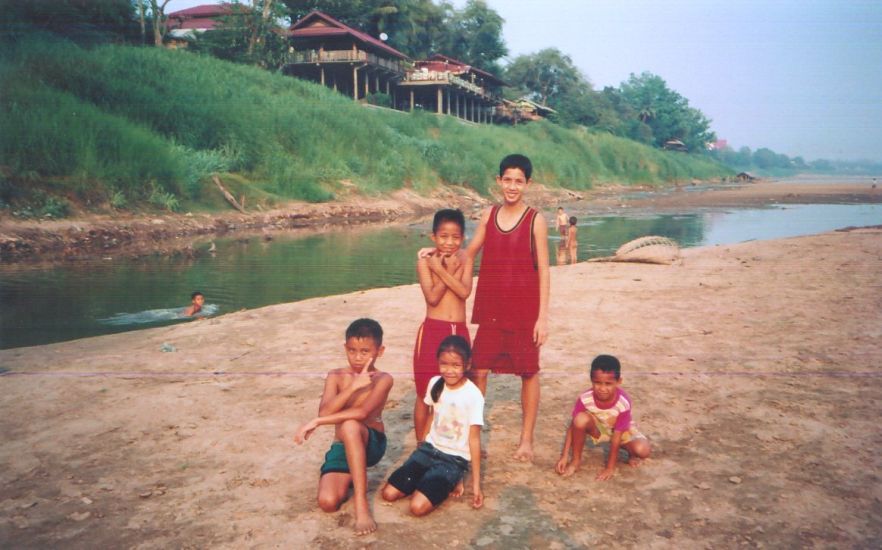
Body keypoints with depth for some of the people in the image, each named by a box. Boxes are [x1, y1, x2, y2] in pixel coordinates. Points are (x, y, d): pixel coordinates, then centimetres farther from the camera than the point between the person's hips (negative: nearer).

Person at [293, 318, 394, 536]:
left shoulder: (383, 379, -10)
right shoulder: (336, 376, 1)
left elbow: (362, 413, -26)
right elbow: (324, 412, -15)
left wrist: (316, 422, -23)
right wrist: (353, 386, -26)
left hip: (371, 444, -4)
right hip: (341, 447, 4)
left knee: (349, 426, -38)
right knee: (328, 502, -20)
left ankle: (361, 503, -32)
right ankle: (351, 476, 17)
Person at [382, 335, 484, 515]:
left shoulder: (473, 396, -17)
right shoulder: (435, 384, -1)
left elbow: (474, 440, -14)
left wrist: (476, 483, -13)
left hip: (455, 459, -6)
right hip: (429, 448, 6)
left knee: (418, 506, -24)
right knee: (389, 493, -9)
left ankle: (450, 481, 1)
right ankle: (430, 478, 9)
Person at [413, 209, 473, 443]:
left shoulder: (464, 259, 3)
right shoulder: (425, 260, -5)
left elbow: (464, 292, -13)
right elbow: (432, 297, -14)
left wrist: (442, 270, -18)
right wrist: (450, 270, -14)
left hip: (460, 331, 3)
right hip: (433, 330, -3)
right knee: (425, 393, 3)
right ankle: (421, 444, 17)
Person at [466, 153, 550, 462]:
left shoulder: (535, 220, -5)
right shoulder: (489, 215, 6)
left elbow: (543, 270, -5)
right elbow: (469, 253, 17)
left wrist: (543, 316, -9)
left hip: (524, 308, -3)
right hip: (491, 306, 3)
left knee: (528, 372, 7)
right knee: (478, 370, 3)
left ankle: (526, 440, 21)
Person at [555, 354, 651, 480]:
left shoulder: (623, 403, -34)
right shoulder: (585, 399, -30)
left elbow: (616, 436, -27)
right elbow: (573, 426, -20)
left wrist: (610, 467, -22)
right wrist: (564, 456, -23)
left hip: (622, 431, -1)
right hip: (598, 428, 1)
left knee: (642, 450, -29)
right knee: (580, 419, -33)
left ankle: (631, 454, 9)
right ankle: (576, 460, -11)